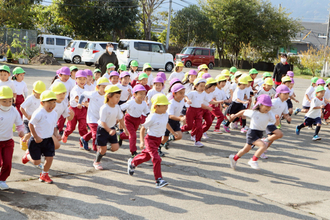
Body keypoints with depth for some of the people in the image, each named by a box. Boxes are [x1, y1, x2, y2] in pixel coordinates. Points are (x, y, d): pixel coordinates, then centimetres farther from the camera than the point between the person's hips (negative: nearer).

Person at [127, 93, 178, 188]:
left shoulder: (165, 114, 0)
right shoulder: (152, 117, -21)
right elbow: (143, 129, -14)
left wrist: (173, 132, 29)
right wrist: (142, 141, -22)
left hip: (158, 139, 8)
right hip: (150, 139, -8)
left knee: (147, 156, 23)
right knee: (156, 159, -17)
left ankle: (132, 162, 48)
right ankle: (159, 180, -14)